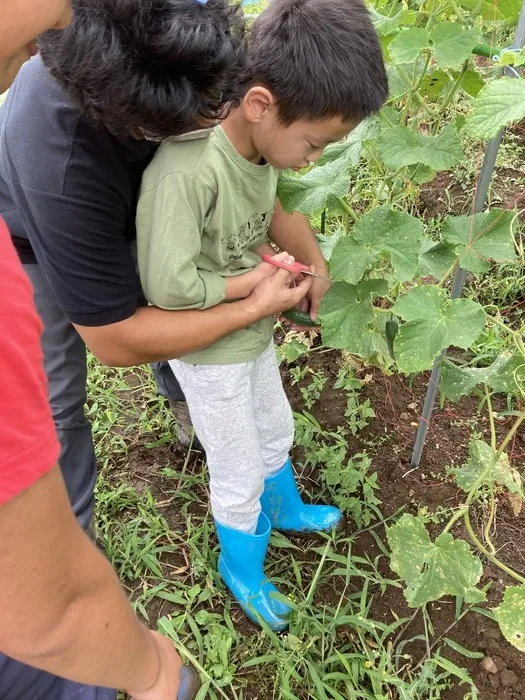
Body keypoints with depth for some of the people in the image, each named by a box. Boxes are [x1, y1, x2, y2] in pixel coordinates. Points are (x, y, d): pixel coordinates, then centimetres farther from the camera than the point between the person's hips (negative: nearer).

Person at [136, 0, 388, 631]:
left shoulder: (260, 139, -10)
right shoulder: (187, 169, -35)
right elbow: (168, 286, -33)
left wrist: (277, 251, -9)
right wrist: (258, 278, -22)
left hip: (253, 332, 7)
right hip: (209, 353, -7)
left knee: (275, 431, 29)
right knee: (239, 473, 13)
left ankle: (285, 510, 59)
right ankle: (240, 568, 43)